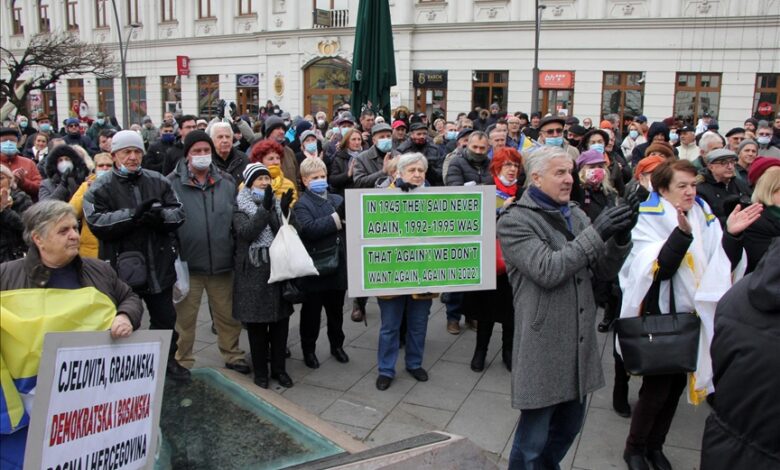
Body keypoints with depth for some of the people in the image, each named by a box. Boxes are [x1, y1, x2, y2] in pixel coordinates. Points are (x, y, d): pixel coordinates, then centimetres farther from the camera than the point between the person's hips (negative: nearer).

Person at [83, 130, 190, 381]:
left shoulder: (159, 181, 6)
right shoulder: (100, 187, -3)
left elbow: (178, 212, 0)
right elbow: (96, 221, -17)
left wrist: (160, 215, -22)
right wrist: (133, 214, -25)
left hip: (159, 264, 3)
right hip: (122, 266, -3)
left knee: (165, 316, 17)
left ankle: (168, 359, 36)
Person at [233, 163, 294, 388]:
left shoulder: (277, 203, 11)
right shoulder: (240, 207, 0)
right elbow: (246, 232, -18)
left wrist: (283, 211, -15)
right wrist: (265, 209, -22)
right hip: (253, 272, -3)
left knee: (280, 321, 7)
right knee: (256, 323, 4)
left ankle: (279, 368, 22)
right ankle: (260, 371, 19)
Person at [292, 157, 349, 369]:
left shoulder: (338, 200, 8)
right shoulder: (301, 204, -8)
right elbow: (309, 229, -25)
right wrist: (337, 218, -27)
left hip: (338, 267, 5)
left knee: (336, 310, 19)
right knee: (311, 312, 10)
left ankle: (337, 345, 36)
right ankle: (308, 349, 27)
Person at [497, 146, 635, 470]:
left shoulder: (576, 215, 11)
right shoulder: (515, 221, -10)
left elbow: (604, 270, 8)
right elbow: (547, 270, -23)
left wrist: (620, 237, -11)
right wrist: (595, 233, -23)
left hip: (580, 341, 7)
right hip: (543, 346, -7)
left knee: (569, 427, 22)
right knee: (533, 438, 7)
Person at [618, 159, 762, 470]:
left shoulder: (703, 216, 4)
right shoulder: (649, 221, -11)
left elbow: (724, 264, 0)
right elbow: (659, 269, -24)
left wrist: (731, 235, -17)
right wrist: (682, 234, -36)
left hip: (693, 316, 5)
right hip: (660, 317, -5)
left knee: (676, 383, 13)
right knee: (657, 385, 0)